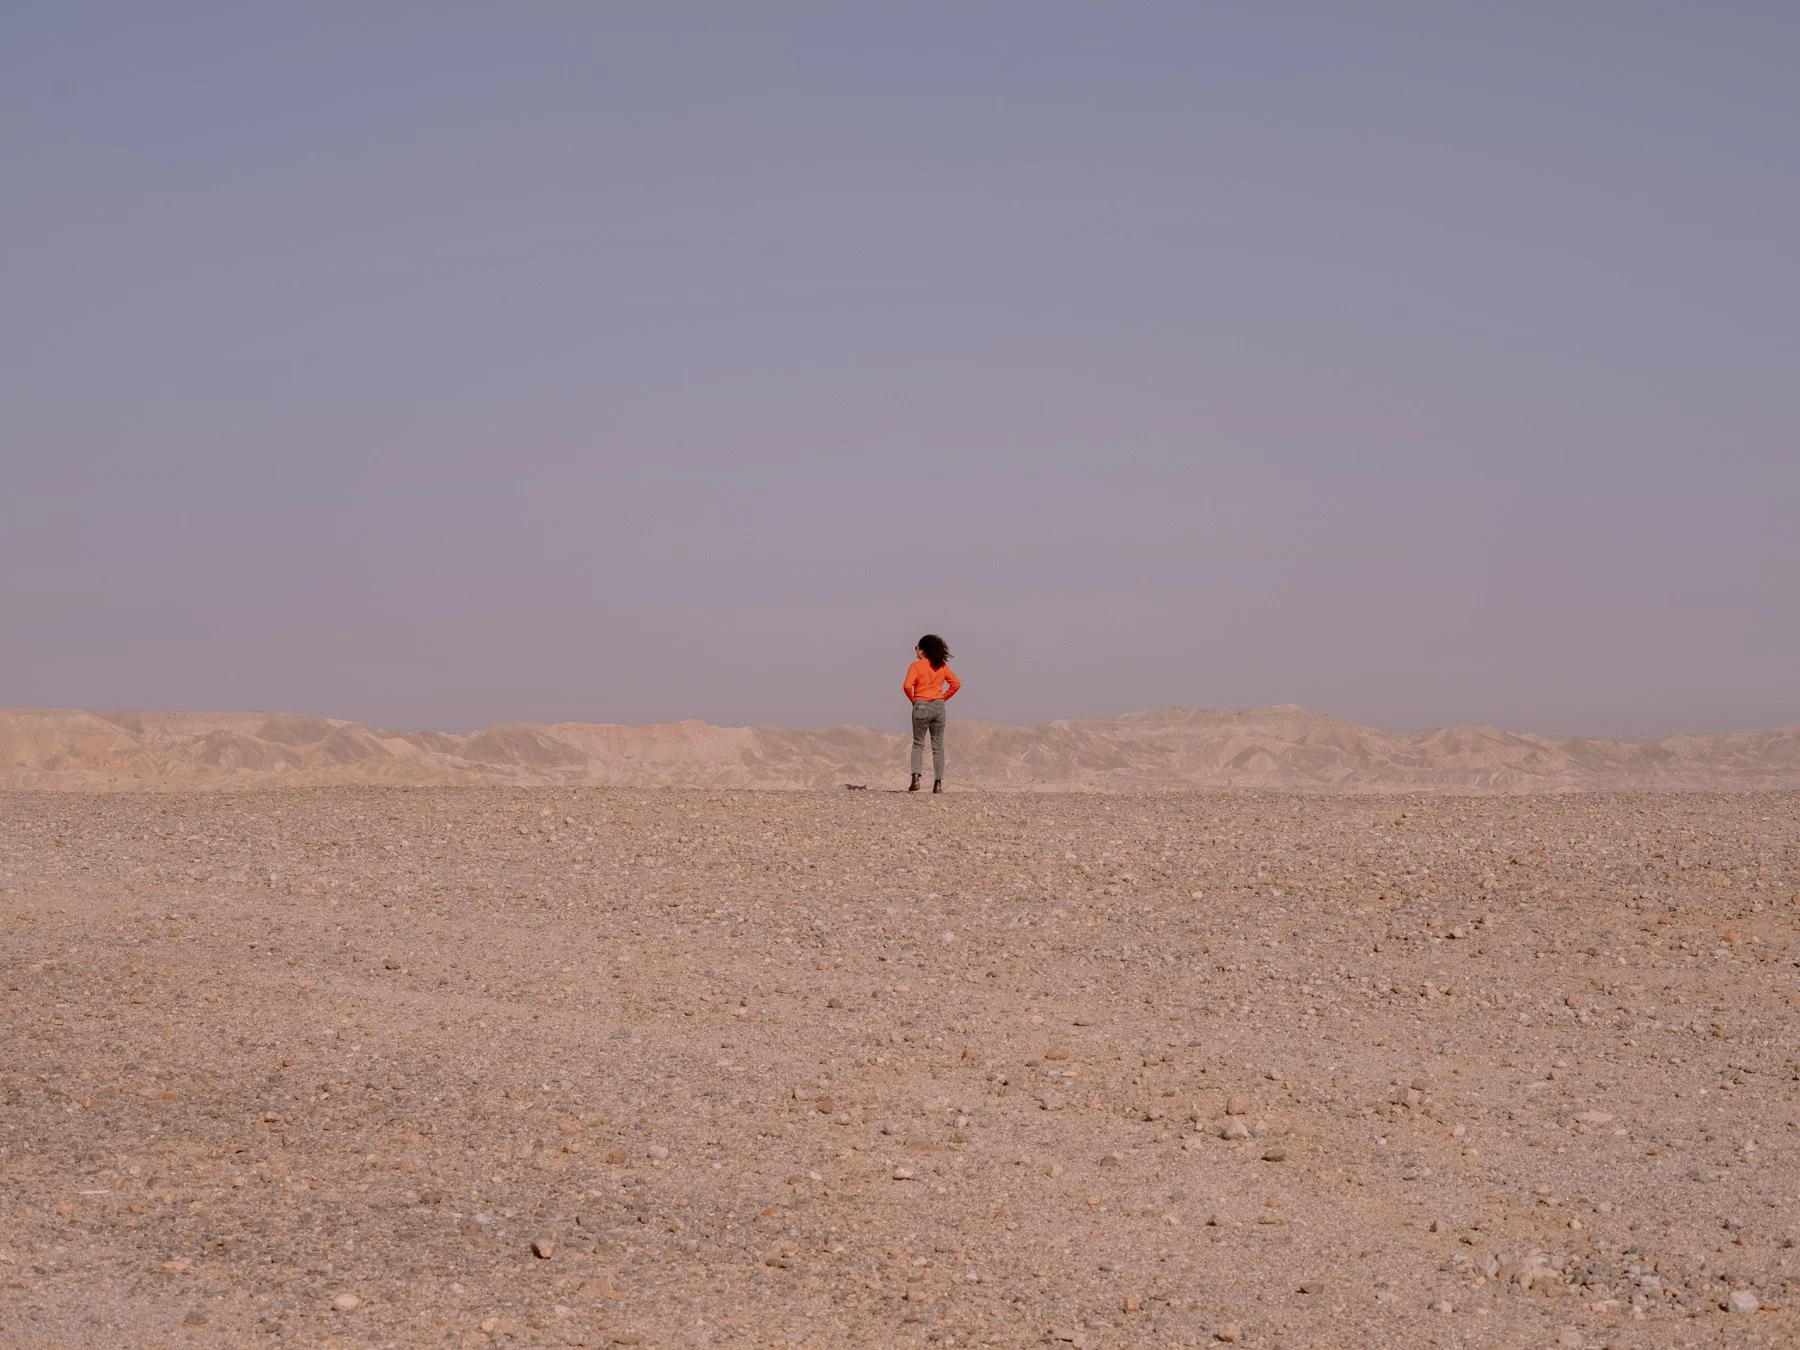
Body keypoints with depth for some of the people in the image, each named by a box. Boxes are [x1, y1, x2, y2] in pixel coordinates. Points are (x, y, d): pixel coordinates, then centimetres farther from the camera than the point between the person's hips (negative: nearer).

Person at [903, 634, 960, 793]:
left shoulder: (916, 666, -7)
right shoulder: (941, 666, 5)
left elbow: (907, 686, -18)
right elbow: (956, 684, 4)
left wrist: (912, 699, 0)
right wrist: (943, 698, 10)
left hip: (921, 706, -3)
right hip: (938, 707, 3)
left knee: (918, 744, 7)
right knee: (938, 746, 8)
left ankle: (916, 778, -10)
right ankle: (938, 782, 3)